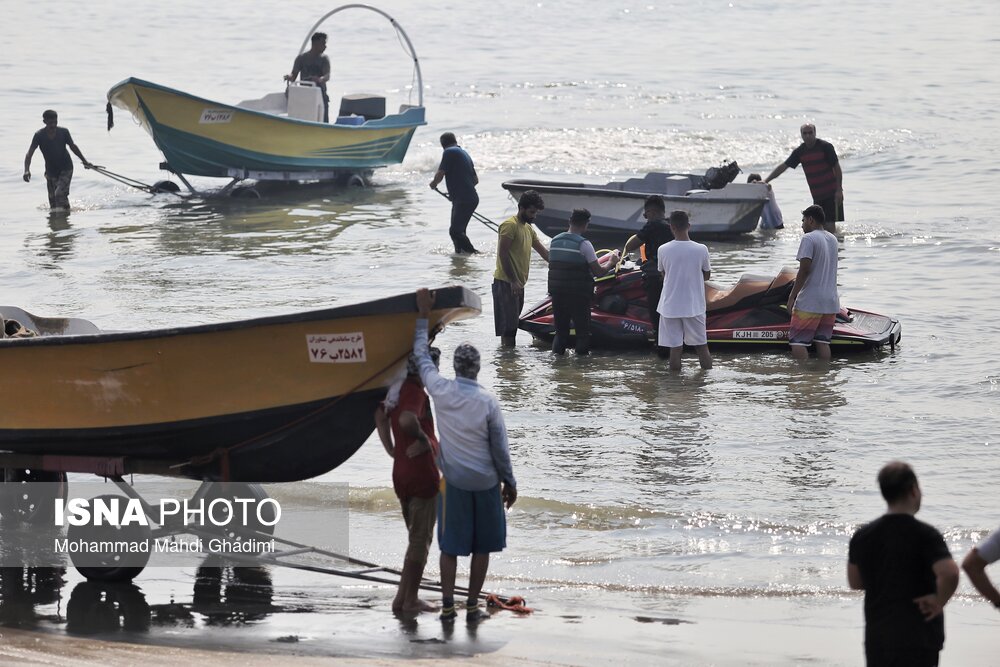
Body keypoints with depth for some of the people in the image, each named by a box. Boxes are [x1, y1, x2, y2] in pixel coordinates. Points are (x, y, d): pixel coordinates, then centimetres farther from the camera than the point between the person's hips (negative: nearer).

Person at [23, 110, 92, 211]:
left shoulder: (63, 132, -11)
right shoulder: (39, 135, -15)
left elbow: (72, 147, 6)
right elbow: (29, 154, -19)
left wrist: (84, 161, 13)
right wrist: (26, 170, -35)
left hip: (66, 168, -2)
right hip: (51, 171, 2)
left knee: (60, 193, -20)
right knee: (52, 198, 6)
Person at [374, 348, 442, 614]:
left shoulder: (398, 388, 11)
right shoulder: (416, 392, -18)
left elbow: (381, 415, 25)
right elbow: (407, 420, -37)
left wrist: (392, 450, 19)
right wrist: (424, 439, -20)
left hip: (401, 472, 9)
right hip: (422, 473, -9)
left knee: (417, 538, 18)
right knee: (421, 539, 0)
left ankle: (403, 597, 18)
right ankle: (411, 600, 3)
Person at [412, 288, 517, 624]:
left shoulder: (441, 392, -10)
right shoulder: (488, 402, -13)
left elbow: (422, 358, 5)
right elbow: (500, 447, -8)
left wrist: (423, 316, 12)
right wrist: (509, 482, 4)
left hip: (453, 482, 1)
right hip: (485, 482, -1)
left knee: (450, 545, 7)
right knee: (482, 546, 9)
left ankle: (448, 605, 6)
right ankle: (473, 606, 10)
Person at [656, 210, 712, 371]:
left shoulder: (663, 250, -8)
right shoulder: (701, 250, -9)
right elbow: (707, 275, 5)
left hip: (670, 307, 0)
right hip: (694, 307, 0)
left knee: (675, 348, 3)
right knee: (702, 346, 12)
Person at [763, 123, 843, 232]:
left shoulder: (825, 147, -10)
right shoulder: (800, 151, 4)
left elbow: (837, 168, -8)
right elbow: (783, 167, 7)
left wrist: (839, 190, -14)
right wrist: (765, 181, 2)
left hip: (831, 194, -6)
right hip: (817, 196, 6)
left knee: (830, 225, -11)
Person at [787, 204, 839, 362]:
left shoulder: (808, 239, -10)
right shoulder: (833, 239, 14)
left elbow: (804, 270, -18)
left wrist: (792, 296, -13)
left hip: (809, 302, -8)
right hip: (831, 302, 8)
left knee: (797, 342, -4)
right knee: (822, 341, 8)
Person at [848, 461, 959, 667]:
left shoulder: (862, 536, 3)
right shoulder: (924, 535, -13)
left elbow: (855, 582, 13)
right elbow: (949, 574, -28)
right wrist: (938, 601, -12)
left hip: (877, 637, 5)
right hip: (918, 639, -5)